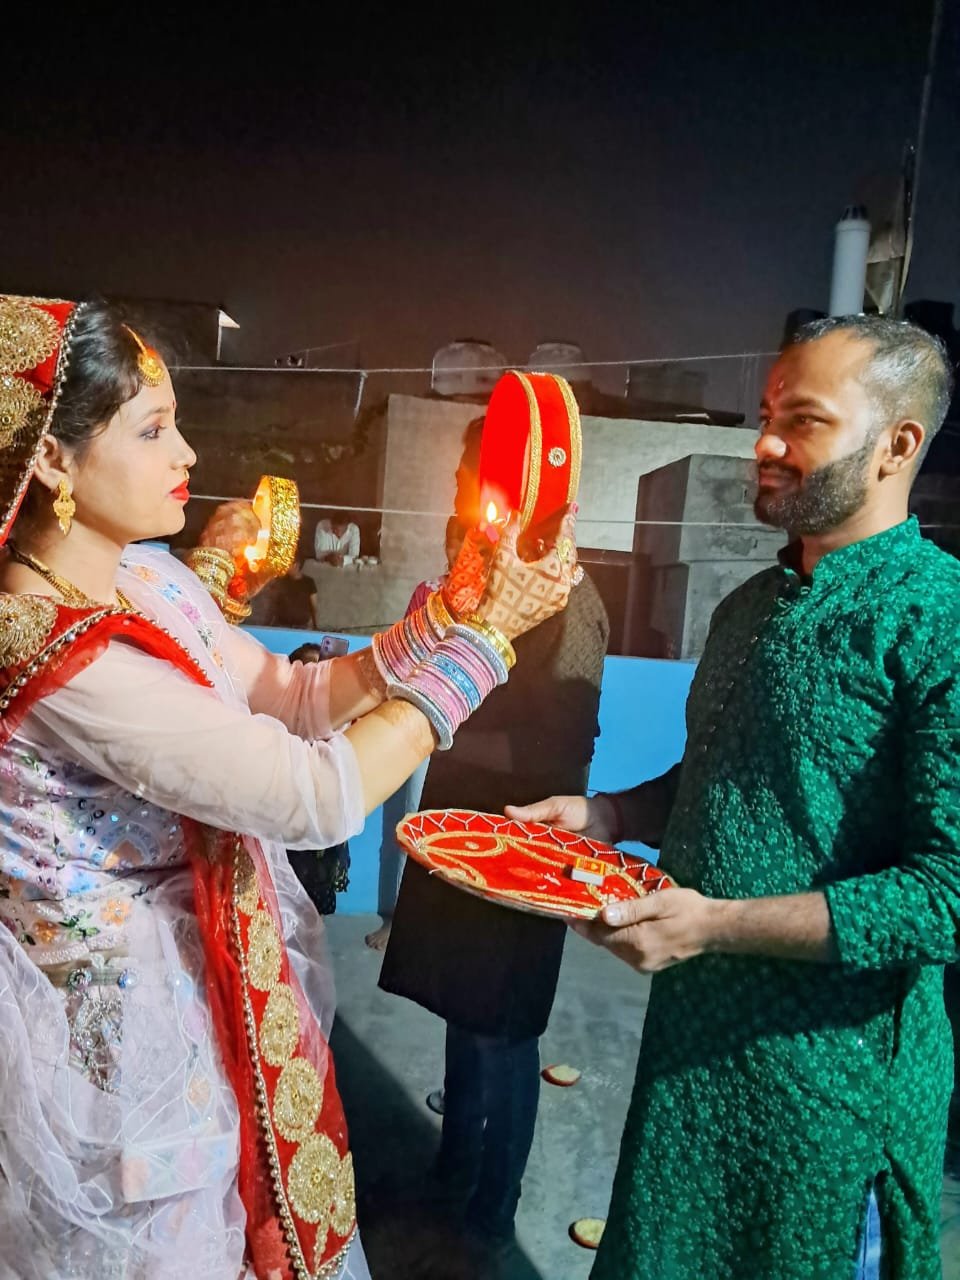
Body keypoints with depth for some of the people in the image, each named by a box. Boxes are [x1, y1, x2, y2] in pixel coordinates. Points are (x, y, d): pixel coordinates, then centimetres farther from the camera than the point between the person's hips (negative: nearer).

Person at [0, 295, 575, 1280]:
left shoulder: (145, 575, -4)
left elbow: (293, 696, 2)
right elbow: (322, 796, -31)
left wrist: (445, 613, -8)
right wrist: (482, 636, -22)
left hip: (208, 989, 8)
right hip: (129, 1013, -7)